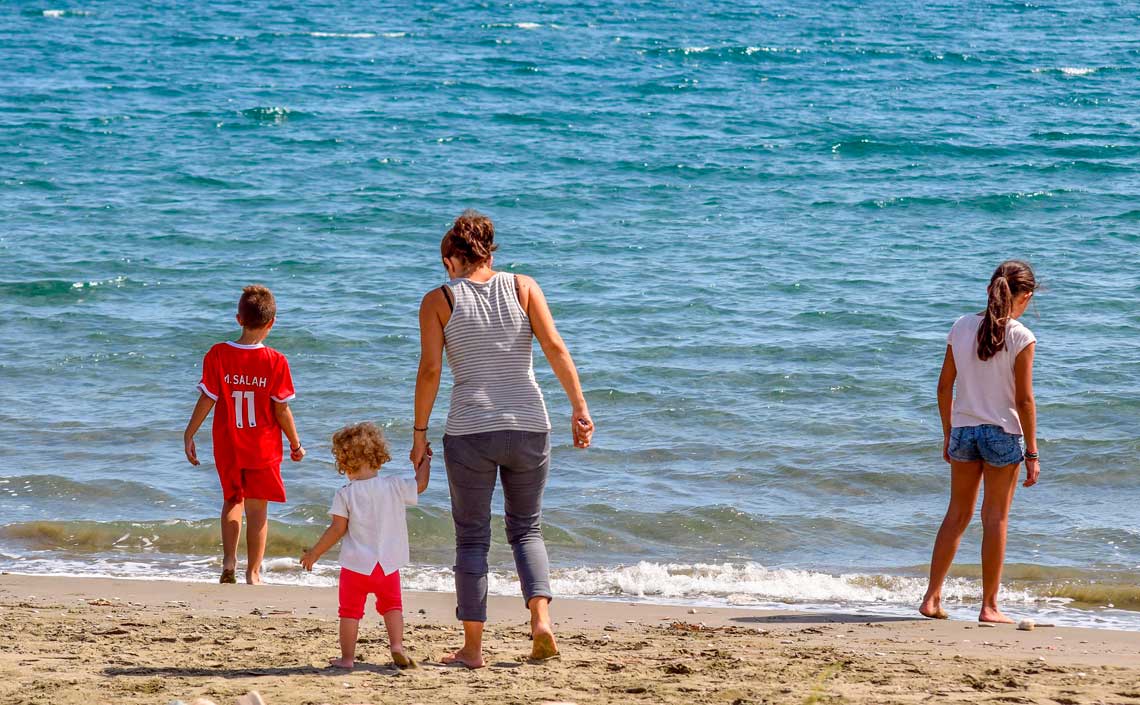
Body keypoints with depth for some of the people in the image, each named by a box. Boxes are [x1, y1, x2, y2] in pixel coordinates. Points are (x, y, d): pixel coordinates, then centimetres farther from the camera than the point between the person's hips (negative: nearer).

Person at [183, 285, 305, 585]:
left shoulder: (217, 355, -9)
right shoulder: (276, 362, -13)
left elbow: (206, 400, -6)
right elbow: (282, 410, -8)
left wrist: (189, 436, 4)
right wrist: (295, 444, 5)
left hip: (227, 447, 2)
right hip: (263, 448, -2)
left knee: (232, 500, 23)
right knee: (257, 509, 6)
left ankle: (229, 560, 13)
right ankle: (253, 573, 8)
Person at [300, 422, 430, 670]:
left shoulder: (345, 495, -9)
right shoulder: (394, 486, -5)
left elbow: (337, 530, -9)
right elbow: (420, 484, 9)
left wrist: (314, 554, 1)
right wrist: (425, 460, 26)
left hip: (356, 565, -2)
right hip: (388, 564, 2)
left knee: (350, 611, 8)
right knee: (392, 605, 18)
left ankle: (347, 657, 8)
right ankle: (397, 645, 0)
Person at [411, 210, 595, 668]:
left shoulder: (439, 300, 2)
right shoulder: (522, 287, 6)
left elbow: (430, 370, -5)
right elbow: (555, 347, -3)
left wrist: (419, 433, 1)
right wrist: (579, 408, -3)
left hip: (470, 431, -2)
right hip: (528, 425, 2)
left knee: (471, 538, 9)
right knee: (526, 529, 16)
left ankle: (472, 647, 8)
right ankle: (540, 618, -6)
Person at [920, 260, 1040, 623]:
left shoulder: (962, 328, 1)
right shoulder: (1021, 338, -12)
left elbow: (944, 387, 5)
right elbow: (1024, 399, -12)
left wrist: (948, 434, 17)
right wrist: (1032, 453, -6)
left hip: (963, 429, 4)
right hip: (1003, 432, -4)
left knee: (957, 514, 15)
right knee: (996, 518, 4)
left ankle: (932, 598, 13)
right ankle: (989, 606, 8)